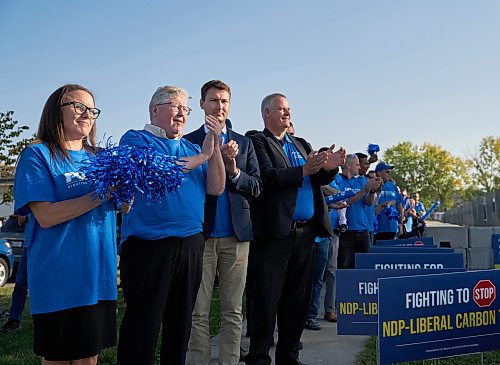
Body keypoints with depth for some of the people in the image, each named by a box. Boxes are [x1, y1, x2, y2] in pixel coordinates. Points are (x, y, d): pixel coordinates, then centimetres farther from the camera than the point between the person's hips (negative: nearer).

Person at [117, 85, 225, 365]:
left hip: (191, 245, 6)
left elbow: (215, 188, 6)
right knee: (142, 327, 1)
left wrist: (215, 147, -7)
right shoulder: (136, 140, 0)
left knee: (180, 325, 17)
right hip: (149, 246, -6)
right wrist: (201, 157, -10)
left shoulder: (192, 147, 15)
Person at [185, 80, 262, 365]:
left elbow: (256, 188, 7)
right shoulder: (188, 142, 5)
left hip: (236, 235, 3)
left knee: (233, 311, 9)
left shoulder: (244, 143, 13)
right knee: (198, 312, 3)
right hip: (200, 233, -2)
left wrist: (234, 170, -11)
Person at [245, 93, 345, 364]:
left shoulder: (302, 144, 20)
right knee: (266, 302, -1)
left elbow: (319, 179, 11)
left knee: (297, 300, 13)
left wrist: (329, 167, -9)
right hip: (274, 233, -7)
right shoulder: (258, 142, -1)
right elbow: (268, 177, -15)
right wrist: (304, 170, -23)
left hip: (306, 232, 7)